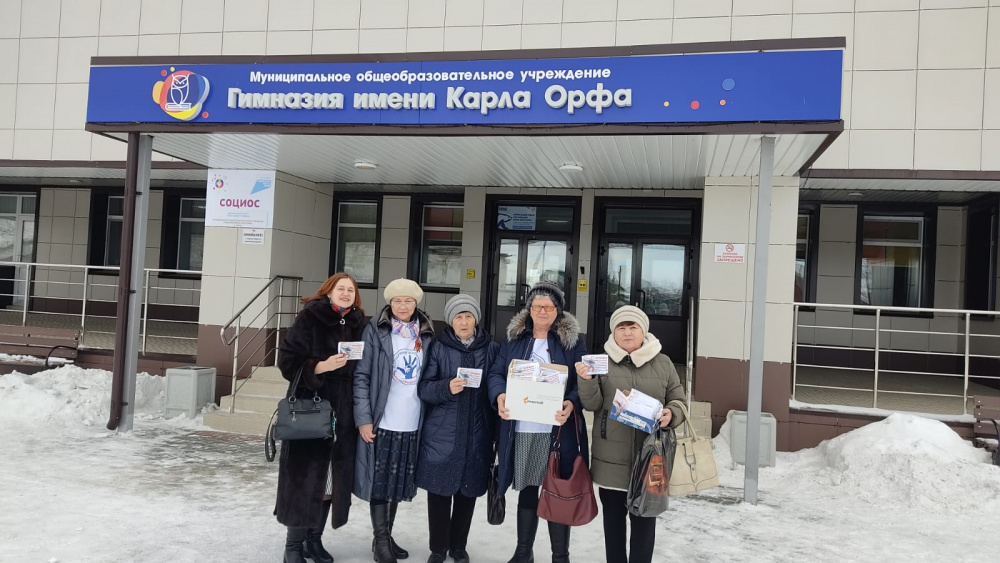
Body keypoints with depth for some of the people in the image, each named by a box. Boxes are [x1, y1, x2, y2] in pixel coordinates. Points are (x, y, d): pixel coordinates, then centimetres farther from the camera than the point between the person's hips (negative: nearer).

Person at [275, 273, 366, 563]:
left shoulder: (359, 325, 7)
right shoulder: (310, 318, -6)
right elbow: (287, 360, -9)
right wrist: (320, 367, -21)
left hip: (344, 413, 5)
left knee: (334, 477, 9)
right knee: (305, 476, -1)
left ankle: (314, 539, 24)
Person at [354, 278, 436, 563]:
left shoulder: (426, 335, 7)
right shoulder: (376, 330, -3)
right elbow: (361, 376, -6)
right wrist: (363, 418, -12)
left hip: (412, 423, 4)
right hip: (382, 421, -3)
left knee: (399, 483, 13)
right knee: (380, 482, 4)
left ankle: (387, 536, 27)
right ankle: (380, 540, 16)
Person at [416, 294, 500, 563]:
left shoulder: (492, 348, 3)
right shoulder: (439, 348, 0)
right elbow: (424, 388, -3)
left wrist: (496, 430, -2)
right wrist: (447, 388, -22)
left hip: (477, 434, 1)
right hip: (442, 433, -1)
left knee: (468, 491, 11)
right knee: (439, 490, 4)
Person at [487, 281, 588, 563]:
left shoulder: (573, 341, 2)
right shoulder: (515, 338, 10)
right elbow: (496, 372, 6)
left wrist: (571, 404, -22)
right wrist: (500, 395, -16)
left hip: (557, 429, -2)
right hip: (520, 429, 3)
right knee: (527, 490, 15)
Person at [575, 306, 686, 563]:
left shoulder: (663, 363, 4)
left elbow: (679, 403, 8)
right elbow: (592, 404, -3)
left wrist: (671, 415, -14)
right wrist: (586, 379, -22)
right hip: (611, 456, 0)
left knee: (644, 517, 4)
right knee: (613, 515, 11)